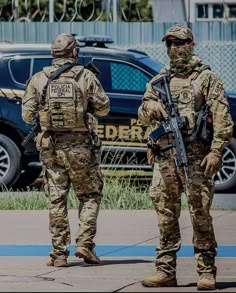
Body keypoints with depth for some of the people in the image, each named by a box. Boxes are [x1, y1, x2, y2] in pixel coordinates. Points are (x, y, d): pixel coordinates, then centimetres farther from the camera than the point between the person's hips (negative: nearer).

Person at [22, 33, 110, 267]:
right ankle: (84, 243, -3)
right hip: (80, 147, -2)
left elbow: (27, 115, 2)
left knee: (56, 200, 7)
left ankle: (59, 252, 6)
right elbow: (103, 108, 0)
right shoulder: (86, 77, -5)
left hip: (51, 148, 2)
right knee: (89, 196, 11)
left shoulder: (38, 79, 1)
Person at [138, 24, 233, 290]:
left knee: (200, 213, -6)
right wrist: (150, 106, -6)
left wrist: (216, 151, -13)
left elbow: (222, 118, -3)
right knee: (166, 215, 5)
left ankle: (206, 272, -2)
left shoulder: (206, 78, 3)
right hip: (164, 158, 5)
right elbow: (143, 117, 17)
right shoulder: (158, 81, 17)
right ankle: (166, 271, 10)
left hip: (196, 157, -5)